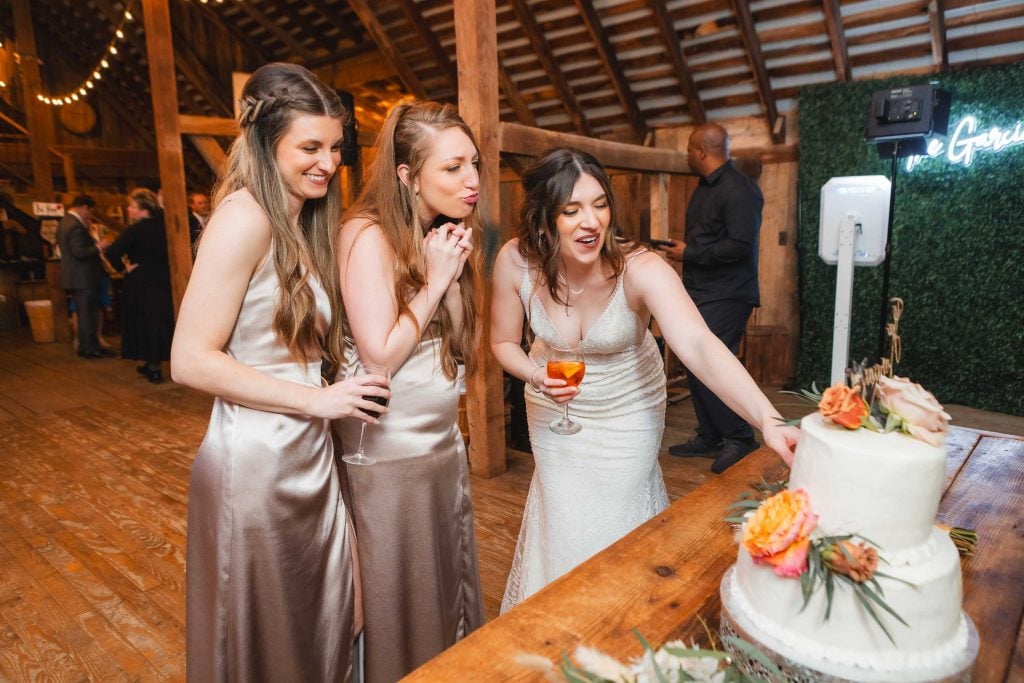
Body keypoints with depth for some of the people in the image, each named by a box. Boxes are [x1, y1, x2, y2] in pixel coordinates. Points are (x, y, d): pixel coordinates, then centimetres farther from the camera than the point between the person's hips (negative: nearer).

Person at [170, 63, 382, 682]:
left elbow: (302, 350, 8)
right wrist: (319, 399, -18)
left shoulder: (304, 223, 11)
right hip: (256, 459, -8)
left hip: (309, 453, 8)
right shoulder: (246, 217, -15)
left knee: (321, 622, 22)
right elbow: (191, 360, -19)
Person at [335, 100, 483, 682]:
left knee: (451, 583, 21)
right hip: (390, 452, -7)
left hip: (445, 439, 8)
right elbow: (380, 354, -22)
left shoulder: (443, 234, 6)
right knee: (401, 597, 12)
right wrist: (435, 279, -18)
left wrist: (455, 275, -11)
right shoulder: (369, 235, -17)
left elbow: (460, 345, 2)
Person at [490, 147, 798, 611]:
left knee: (615, 528, 7)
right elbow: (503, 341, -8)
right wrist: (537, 375, -29)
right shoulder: (516, 262, -24)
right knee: (562, 525, 14)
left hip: (627, 411, -2)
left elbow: (698, 346, -46)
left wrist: (769, 421, -59)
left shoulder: (640, 270, -33)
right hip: (554, 408, 2)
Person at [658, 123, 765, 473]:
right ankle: (709, 437, 23)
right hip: (701, 292, 10)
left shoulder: (738, 190, -14)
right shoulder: (705, 187, 16)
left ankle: (740, 439, 4)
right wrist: (681, 247, 7)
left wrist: (690, 254, -16)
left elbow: (740, 245, -23)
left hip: (726, 296, -10)